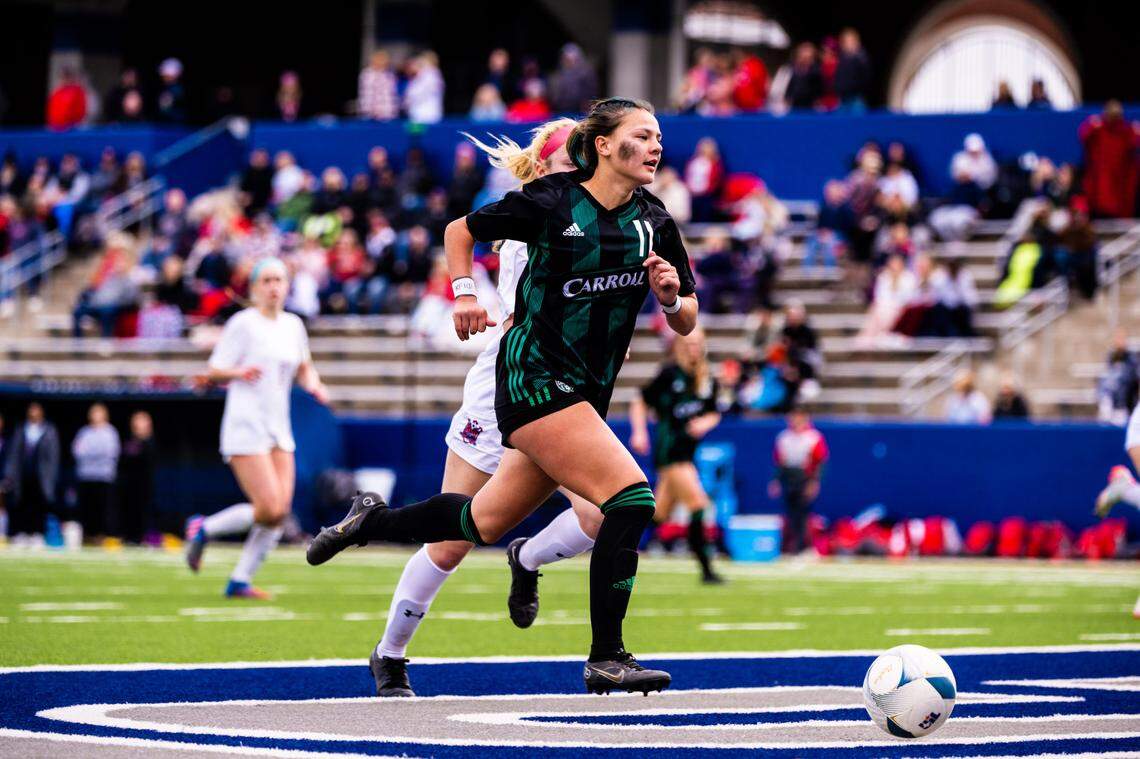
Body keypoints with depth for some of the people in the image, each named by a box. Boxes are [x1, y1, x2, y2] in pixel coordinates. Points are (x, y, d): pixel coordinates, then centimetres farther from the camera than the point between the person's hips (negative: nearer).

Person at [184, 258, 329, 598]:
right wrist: (239, 372, -26)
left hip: (279, 430, 7)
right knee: (269, 509, -16)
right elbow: (214, 373, -6)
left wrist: (313, 384, 5)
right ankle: (203, 528, 7)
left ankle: (240, 581, 6)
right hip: (245, 428, -7)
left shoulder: (293, 325, 12)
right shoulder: (243, 323, -6)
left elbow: (304, 368, 27)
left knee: (281, 510, -5)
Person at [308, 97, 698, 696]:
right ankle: (606, 659, -13)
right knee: (632, 500, -19)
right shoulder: (551, 202, -8)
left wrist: (672, 297, -10)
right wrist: (464, 291, -6)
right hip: (534, 375, -7)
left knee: (484, 522, 12)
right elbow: (460, 231, 7)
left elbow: (685, 322, 11)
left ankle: (372, 520, 36)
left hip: (586, 395, 7)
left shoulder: (655, 223, 5)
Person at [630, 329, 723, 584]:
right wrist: (639, 433, -13)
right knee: (698, 504, -16)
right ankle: (706, 570, -14)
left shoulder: (708, 380, 9)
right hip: (669, 449, -7)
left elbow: (713, 414, 18)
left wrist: (706, 422, -4)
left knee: (659, 515, 10)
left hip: (688, 450, 7)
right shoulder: (670, 374, -8)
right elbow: (640, 403, -2)